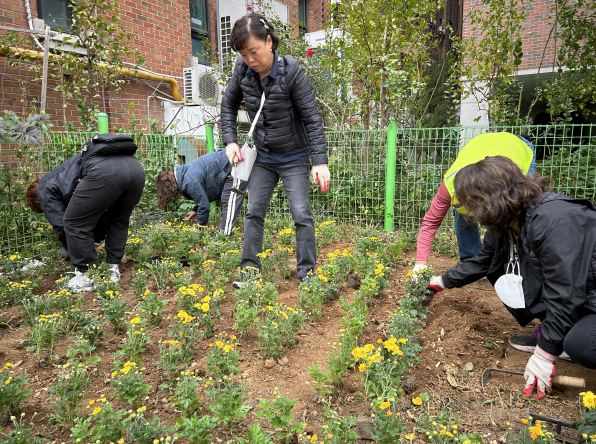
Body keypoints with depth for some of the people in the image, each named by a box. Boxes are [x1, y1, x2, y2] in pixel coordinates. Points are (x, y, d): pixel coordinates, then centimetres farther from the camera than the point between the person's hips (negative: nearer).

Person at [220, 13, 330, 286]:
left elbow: (312, 118, -18)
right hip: (262, 156, 5)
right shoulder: (243, 70, -8)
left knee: (302, 214, -4)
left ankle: (306, 272, 9)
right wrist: (230, 141, -3)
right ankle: (250, 268, 18)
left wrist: (320, 162, -23)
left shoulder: (292, 71, -20)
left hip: (294, 158, -4)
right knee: (254, 212, 6)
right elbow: (228, 105, 8)